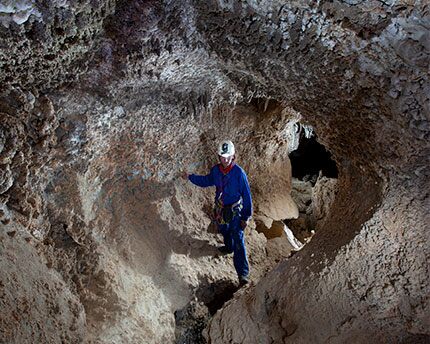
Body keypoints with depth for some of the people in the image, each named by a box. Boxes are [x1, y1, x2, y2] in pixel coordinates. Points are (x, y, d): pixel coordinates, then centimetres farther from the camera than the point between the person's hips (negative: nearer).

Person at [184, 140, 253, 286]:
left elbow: (246, 195, -17)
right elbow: (207, 181, 15)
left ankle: (243, 273, 0)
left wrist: (246, 216, -15)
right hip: (220, 208, 6)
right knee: (224, 230, 29)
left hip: (235, 210, -5)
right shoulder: (215, 170, -9)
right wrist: (190, 177, 10)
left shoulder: (239, 173, -24)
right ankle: (229, 247, 61)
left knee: (238, 240, -5)